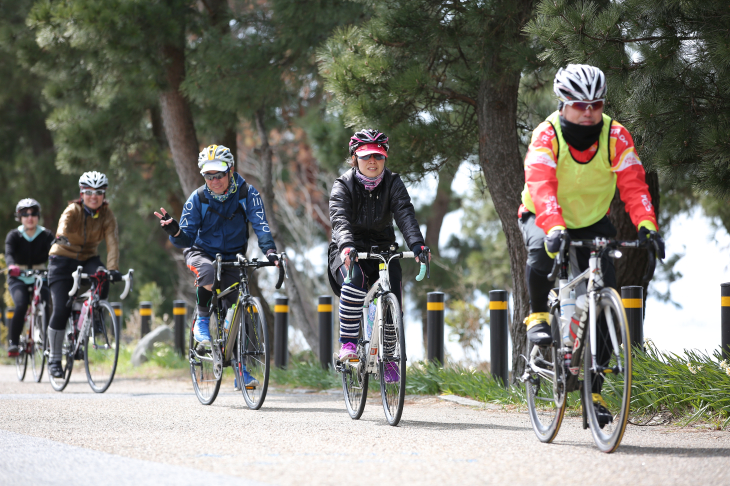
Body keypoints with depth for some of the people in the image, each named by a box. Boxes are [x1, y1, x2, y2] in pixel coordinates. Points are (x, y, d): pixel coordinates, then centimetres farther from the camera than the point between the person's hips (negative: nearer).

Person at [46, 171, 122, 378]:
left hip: (88, 259, 3)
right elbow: (64, 222, -41)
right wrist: (61, 236, -65)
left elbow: (112, 242, -21)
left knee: (102, 280, -31)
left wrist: (113, 268, -36)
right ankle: (54, 359, 2)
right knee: (61, 310, -12)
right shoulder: (74, 210, -18)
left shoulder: (106, 214, -10)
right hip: (63, 259, -3)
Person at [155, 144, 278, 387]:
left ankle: (240, 369, 6)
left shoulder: (247, 193, -14)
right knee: (208, 272, -38)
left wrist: (270, 251, -40)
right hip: (201, 253, -1)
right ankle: (201, 321, -15)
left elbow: (261, 225, -22)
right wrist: (175, 232, -37)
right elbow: (187, 239, -14)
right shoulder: (198, 198, -14)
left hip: (232, 258, 2)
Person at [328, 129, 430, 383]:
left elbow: (405, 214, -20)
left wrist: (417, 243, -39)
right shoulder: (343, 186, -10)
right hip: (350, 252, -2)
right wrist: (347, 246, -49)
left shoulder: (393, 184, -3)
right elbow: (339, 219, -27)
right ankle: (347, 342, -26)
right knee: (355, 281, -36)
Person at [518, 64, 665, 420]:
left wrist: (647, 226, -43)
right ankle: (538, 317, -12)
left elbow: (633, 186, -25)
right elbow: (541, 185, -39)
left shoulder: (616, 137, -18)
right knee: (541, 252, -38)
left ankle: (593, 387, 1)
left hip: (592, 222, 3)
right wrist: (554, 228, -56)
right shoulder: (547, 135, -25)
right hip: (544, 217, -2)